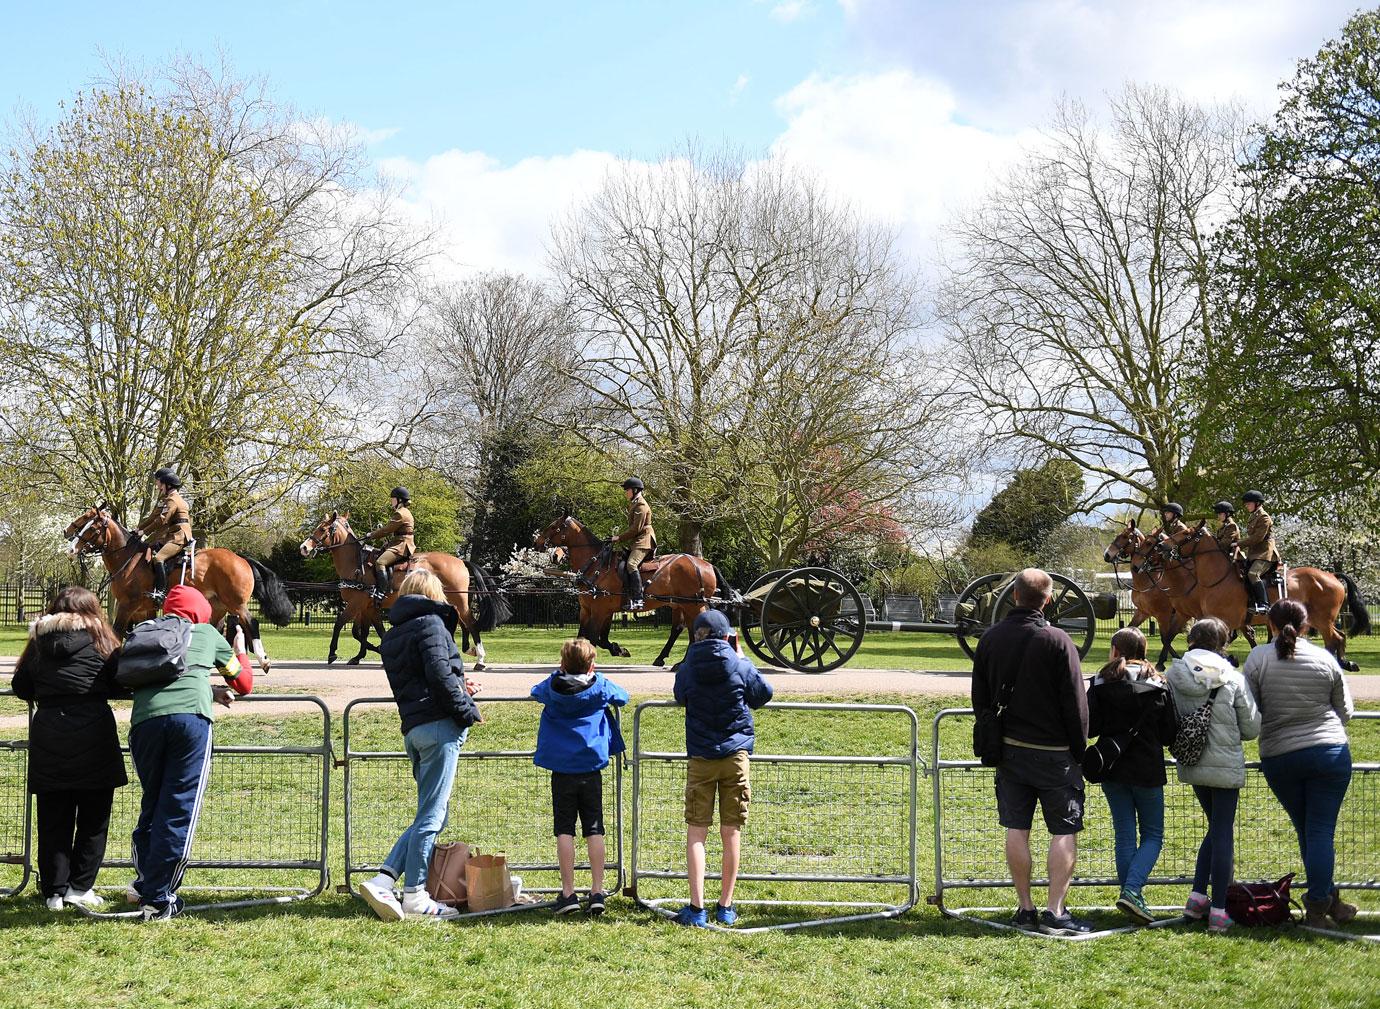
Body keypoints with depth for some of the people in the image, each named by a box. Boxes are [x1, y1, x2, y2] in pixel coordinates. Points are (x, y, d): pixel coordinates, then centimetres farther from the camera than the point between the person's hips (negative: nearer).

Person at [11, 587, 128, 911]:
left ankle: (55, 892, 10)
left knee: (53, 819, 9)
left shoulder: (39, 641, 8)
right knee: (93, 817, 8)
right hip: (92, 731, -3)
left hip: (47, 734, 3)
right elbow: (119, 685, -1)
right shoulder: (100, 640, 0)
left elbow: (20, 687, 10)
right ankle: (80, 887, 6)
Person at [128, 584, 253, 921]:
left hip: (145, 718, 3)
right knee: (179, 810, 1)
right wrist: (239, 652, 54)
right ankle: (159, 899, 0)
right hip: (190, 716, -3)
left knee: (152, 803, 20)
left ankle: (145, 884, 27)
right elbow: (244, 683, 34)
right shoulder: (207, 633, 25)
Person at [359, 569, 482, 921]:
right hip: (439, 724, -9)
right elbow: (440, 674, -15)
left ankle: (382, 881, 5)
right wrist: (467, 709, -5)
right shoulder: (431, 623, -4)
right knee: (432, 816, -4)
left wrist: (459, 689, 31)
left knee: (433, 815, 13)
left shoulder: (391, 636, 22)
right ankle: (415, 896, 0)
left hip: (413, 729, 9)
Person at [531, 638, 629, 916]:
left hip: (561, 769, 0)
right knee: (594, 830, 4)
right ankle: (597, 891, 3)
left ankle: (568, 893, 0)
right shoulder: (600, 687, -2)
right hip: (591, 768, 0)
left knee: (564, 830, 2)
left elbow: (535, 692, 22)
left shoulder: (552, 687, -1)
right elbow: (623, 697, 17)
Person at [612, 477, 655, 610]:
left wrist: (620, 538, -11)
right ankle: (629, 597, -3)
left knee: (631, 564, -27)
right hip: (636, 542, 11)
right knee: (622, 565, 0)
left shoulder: (641, 506, -11)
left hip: (643, 542, -11)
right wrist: (621, 537, 14)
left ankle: (638, 599, -32)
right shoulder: (633, 504, 22)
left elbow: (636, 529, -16)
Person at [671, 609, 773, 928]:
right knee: (731, 833, 7)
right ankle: (726, 907, 12)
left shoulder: (687, 669, -3)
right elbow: (764, 694, 11)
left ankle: (697, 908, -4)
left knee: (696, 832, 3)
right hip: (736, 755, 0)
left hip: (701, 758, 0)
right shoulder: (739, 665, -4)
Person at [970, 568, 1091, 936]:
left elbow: (980, 698, 10)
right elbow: (1075, 703, -10)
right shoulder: (1056, 641, -13)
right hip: (1053, 752, -4)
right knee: (1064, 831, 2)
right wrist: (1079, 750, 1)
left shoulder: (990, 639, 2)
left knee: (1017, 829, 9)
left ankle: (1025, 908, 13)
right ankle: (1054, 911, -2)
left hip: (1008, 749, 5)